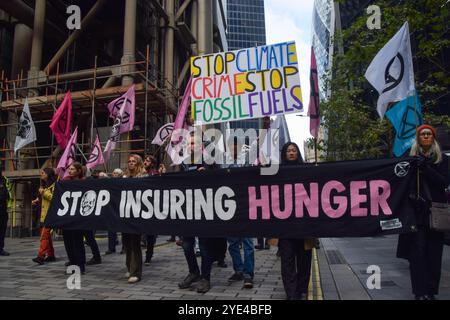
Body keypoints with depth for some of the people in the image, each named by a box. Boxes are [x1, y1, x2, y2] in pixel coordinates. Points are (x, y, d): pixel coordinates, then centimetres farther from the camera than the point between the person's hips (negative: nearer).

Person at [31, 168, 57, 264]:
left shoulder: (54, 185, -8)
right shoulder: (43, 185, 20)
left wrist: (44, 193, -17)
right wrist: (37, 201, 12)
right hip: (43, 214, 9)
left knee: (44, 235, -15)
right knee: (46, 235, 12)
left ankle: (41, 256, -17)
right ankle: (50, 255, 21)